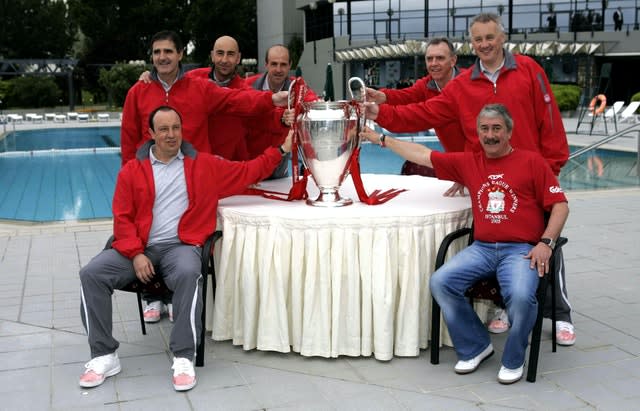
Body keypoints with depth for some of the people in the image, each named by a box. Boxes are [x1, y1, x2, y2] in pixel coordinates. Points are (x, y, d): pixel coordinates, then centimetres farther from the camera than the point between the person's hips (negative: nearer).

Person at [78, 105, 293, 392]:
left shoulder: (205, 165, 9)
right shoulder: (132, 170, 8)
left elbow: (247, 173, 12)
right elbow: (122, 217, 5)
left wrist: (281, 150, 6)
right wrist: (136, 254, -9)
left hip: (180, 246, -2)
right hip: (139, 248, 2)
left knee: (189, 275, -37)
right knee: (91, 273, -19)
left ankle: (183, 358, -26)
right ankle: (104, 355, -8)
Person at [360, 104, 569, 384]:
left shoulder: (532, 162, 4)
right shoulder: (469, 162, 14)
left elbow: (560, 205, 2)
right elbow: (423, 155, 18)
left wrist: (546, 243, -11)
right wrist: (381, 138, 19)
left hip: (521, 249, -4)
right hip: (482, 248, 4)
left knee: (521, 296, -31)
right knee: (440, 282, -18)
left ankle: (513, 360, -1)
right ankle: (475, 346, 4)